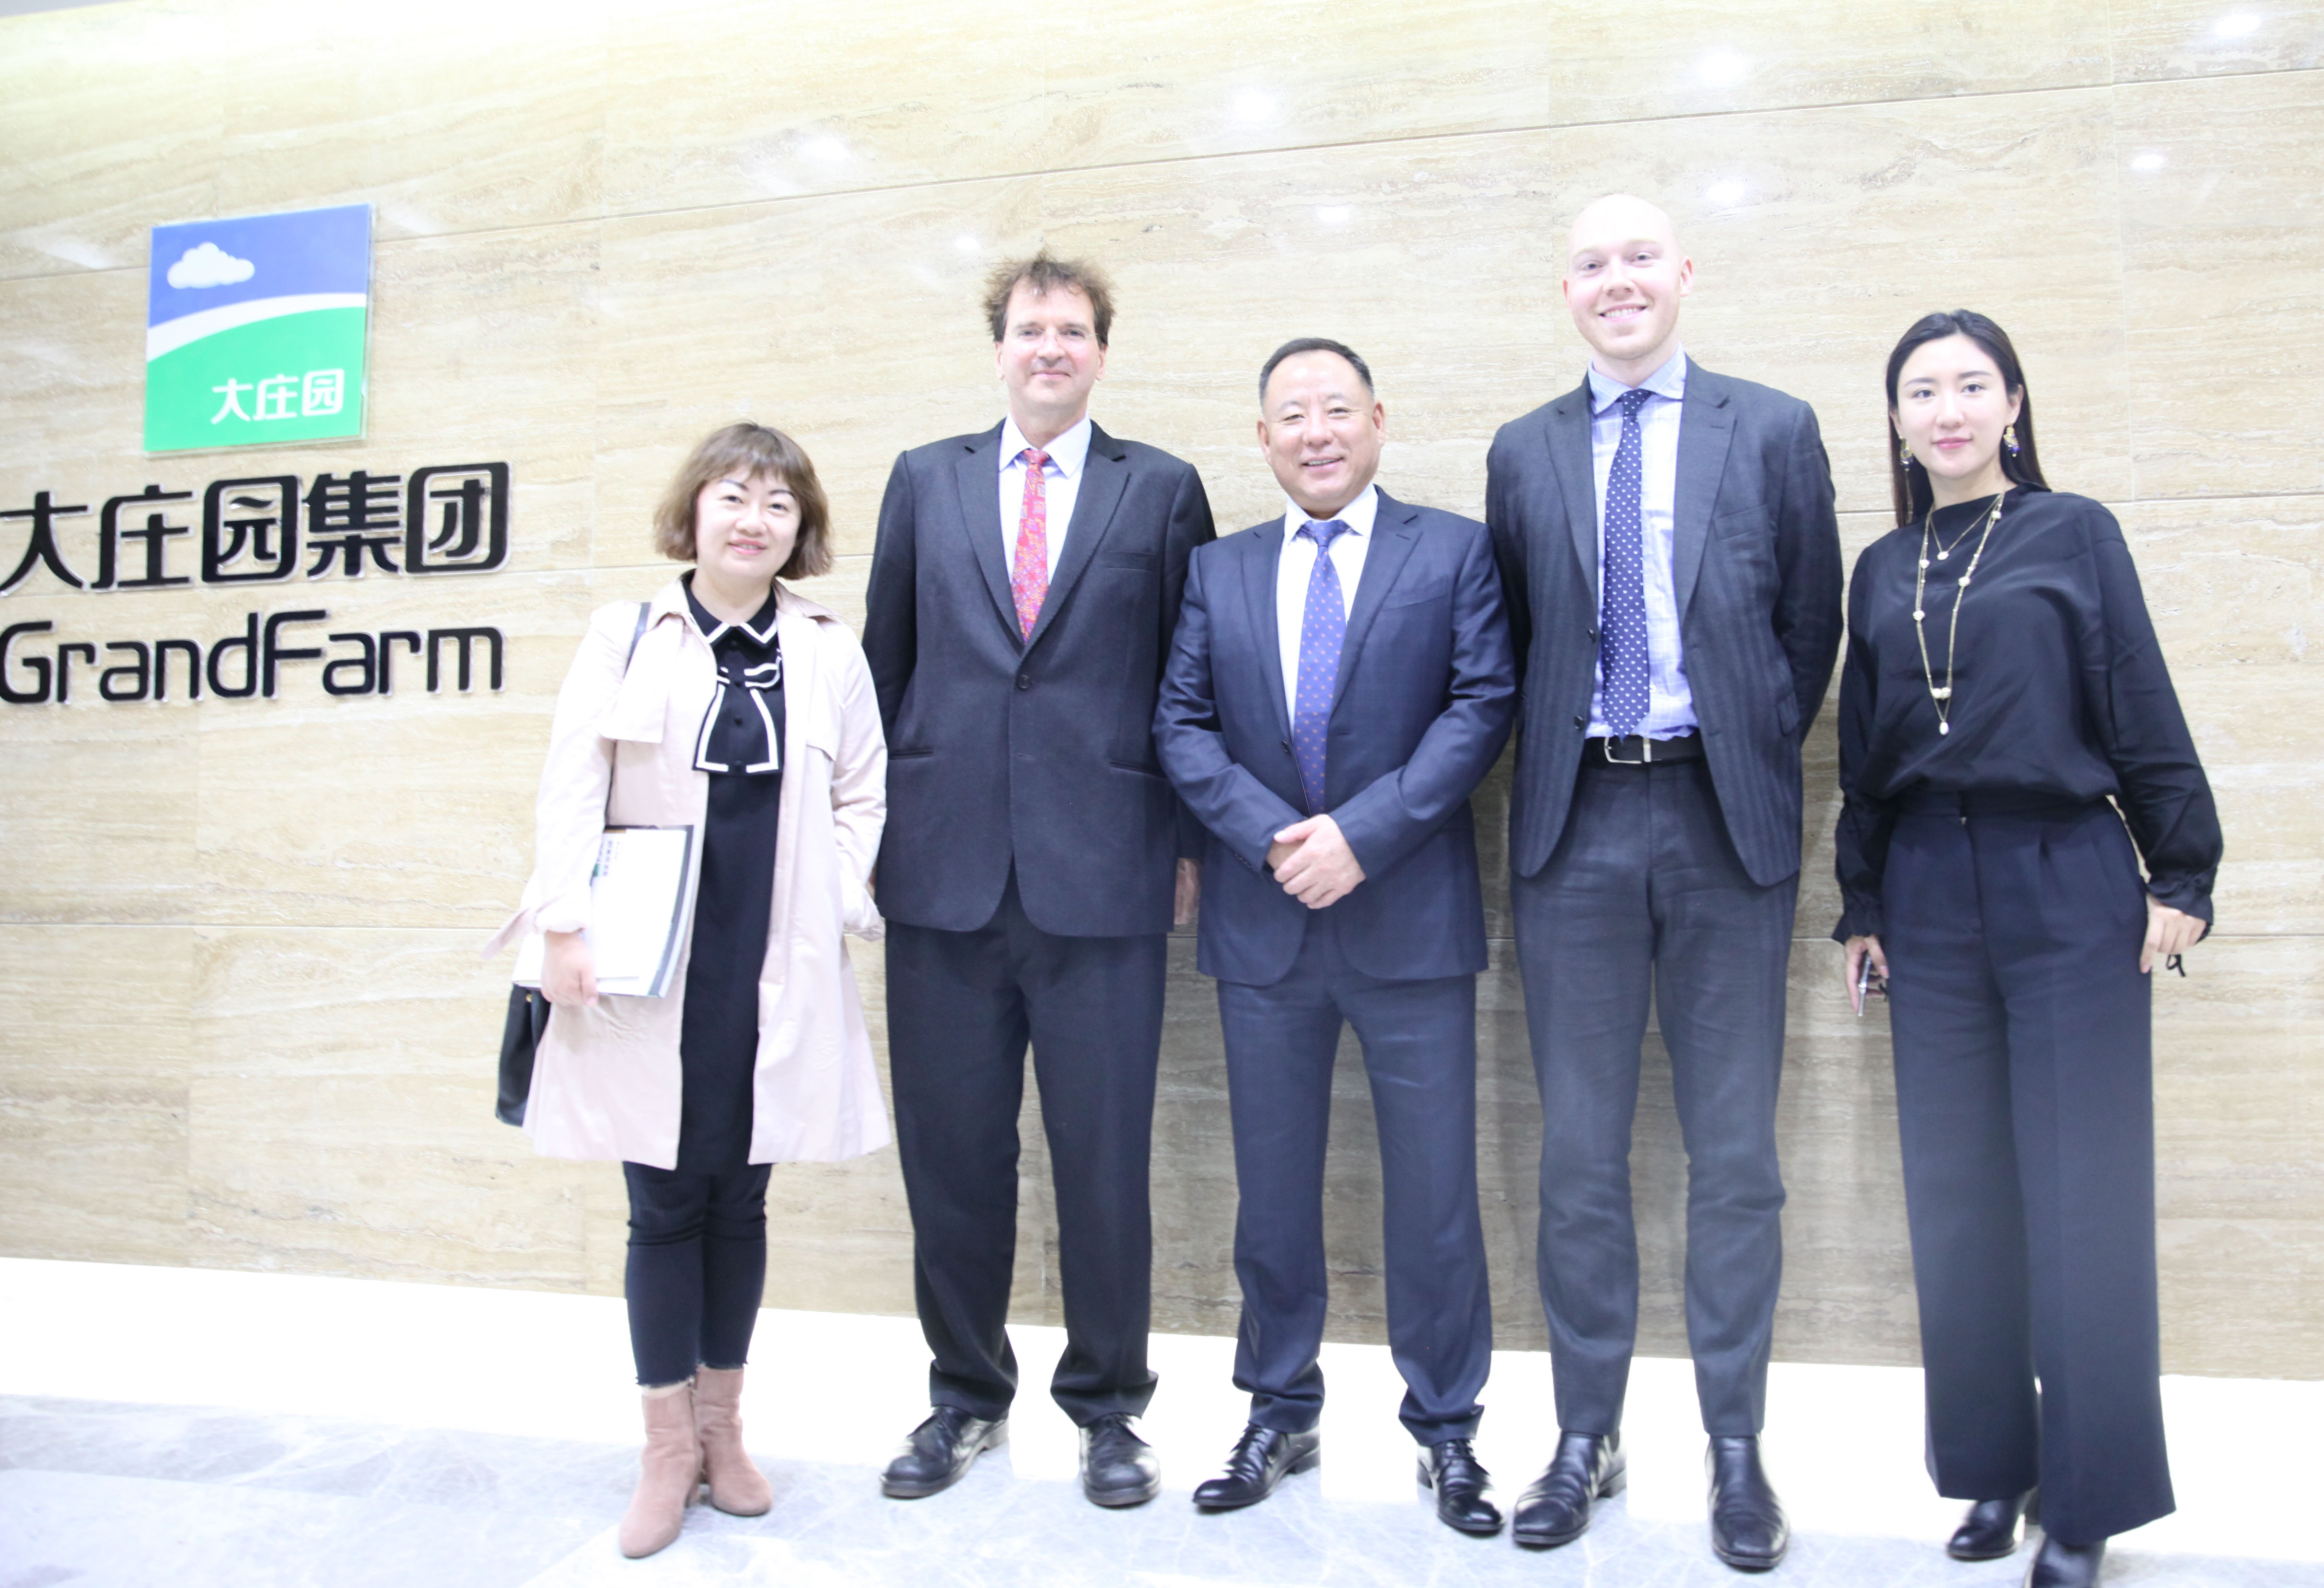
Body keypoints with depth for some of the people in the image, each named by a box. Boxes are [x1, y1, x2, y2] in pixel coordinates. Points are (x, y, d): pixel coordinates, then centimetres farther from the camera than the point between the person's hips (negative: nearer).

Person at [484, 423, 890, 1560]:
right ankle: (668, 1446, 22)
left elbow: (863, 797, 11)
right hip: (649, 974, -1)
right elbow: (570, 792, 0)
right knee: (665, 1207, 5)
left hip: (774, 976, 1)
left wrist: (831, 899, -3)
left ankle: (722, 1427, 29)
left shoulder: (830, 654, 6)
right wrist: (565, 926, -8)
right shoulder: (625, 637, 3)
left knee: (739, 1202, 11)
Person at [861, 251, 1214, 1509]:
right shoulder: (925, 482, 13)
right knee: (951, 1153, 10)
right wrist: (870, 826, 10)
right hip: (945, 872, 2)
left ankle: (1106, 1405, 25)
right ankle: (966, 1394, 30)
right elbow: (887, 662, 13)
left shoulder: (1161, 491, 7)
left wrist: (1191, 840, 2)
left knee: (1104, 1156, 5)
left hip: (1100, 874, -2)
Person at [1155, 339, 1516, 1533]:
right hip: (1261, 923, 3)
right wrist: (1269, 835, -12)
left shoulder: (1454, 552, 3)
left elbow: (1481, 707, -7)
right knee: (1272, 1188, 13)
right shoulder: (1217, 572, 11)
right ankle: (1280, 1414, 30)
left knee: (1433, 1190, 6)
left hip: (1410, 918, -2)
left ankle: (1445, 1426, 24)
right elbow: (1181, 724, 3)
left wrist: (1362, 833, -17)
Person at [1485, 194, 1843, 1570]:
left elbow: (1811, 629, 6)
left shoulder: (1774, 431, 5)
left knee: (1734, 1156, 7)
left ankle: (1736, 1447, 22)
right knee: (1580, 1155, 8)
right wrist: (1554, 771, 2)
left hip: (1725, 821, -1)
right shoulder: (1525, 454, 9)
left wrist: (1754, 766, 4)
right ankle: (1588, 1434, 23)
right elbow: (1519, 645, 10)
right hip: (1577, 825, 2)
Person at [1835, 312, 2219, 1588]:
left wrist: (2181, 876, -4)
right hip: (1932, 904, 4)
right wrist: (1861, 907, 12)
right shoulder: (1882, 571, 10)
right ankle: (1991, 1468, 24)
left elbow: (2145, 717, -1)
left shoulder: (2075, 534, 1)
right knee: (1956, 1203, 9)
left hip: (2068, 893, -3)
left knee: (2082, 1199, 2)